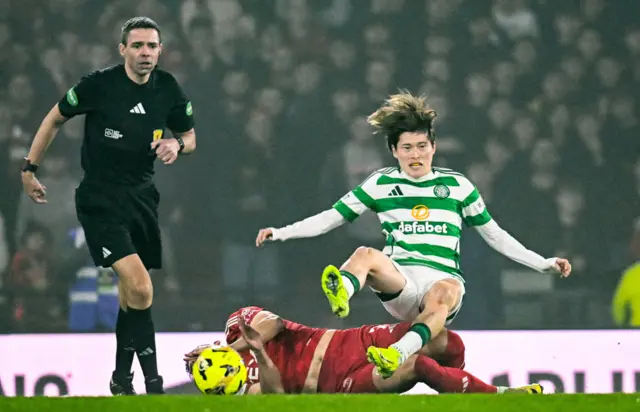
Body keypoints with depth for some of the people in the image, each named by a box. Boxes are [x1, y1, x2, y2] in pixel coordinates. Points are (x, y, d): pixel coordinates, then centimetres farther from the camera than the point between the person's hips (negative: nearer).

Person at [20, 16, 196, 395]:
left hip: (141, 195, 5)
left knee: (131, 291, 12)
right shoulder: (99, 84, -14)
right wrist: (30, 168, 4)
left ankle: (122, 379, 27)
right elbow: (55, 119, 2)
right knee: (140, 288, -19)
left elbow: (190, 137, 15)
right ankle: (152, 379, -11)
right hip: (100, 199, -5)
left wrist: (177, 144, -9)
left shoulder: (168, 89, -1)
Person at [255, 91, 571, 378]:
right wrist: (280, 233, 5)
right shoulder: (381, 185, 14)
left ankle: (398, 354, -64)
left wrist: (543, 264, 13)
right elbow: (330, 218, 16)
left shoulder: (457, 185, 14)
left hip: (444, 280, -1)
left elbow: (494, 235, 20)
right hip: (400, 284, 1)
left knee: (442, 293, -39)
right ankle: (341, 294, -68)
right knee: (366, 255, -32)